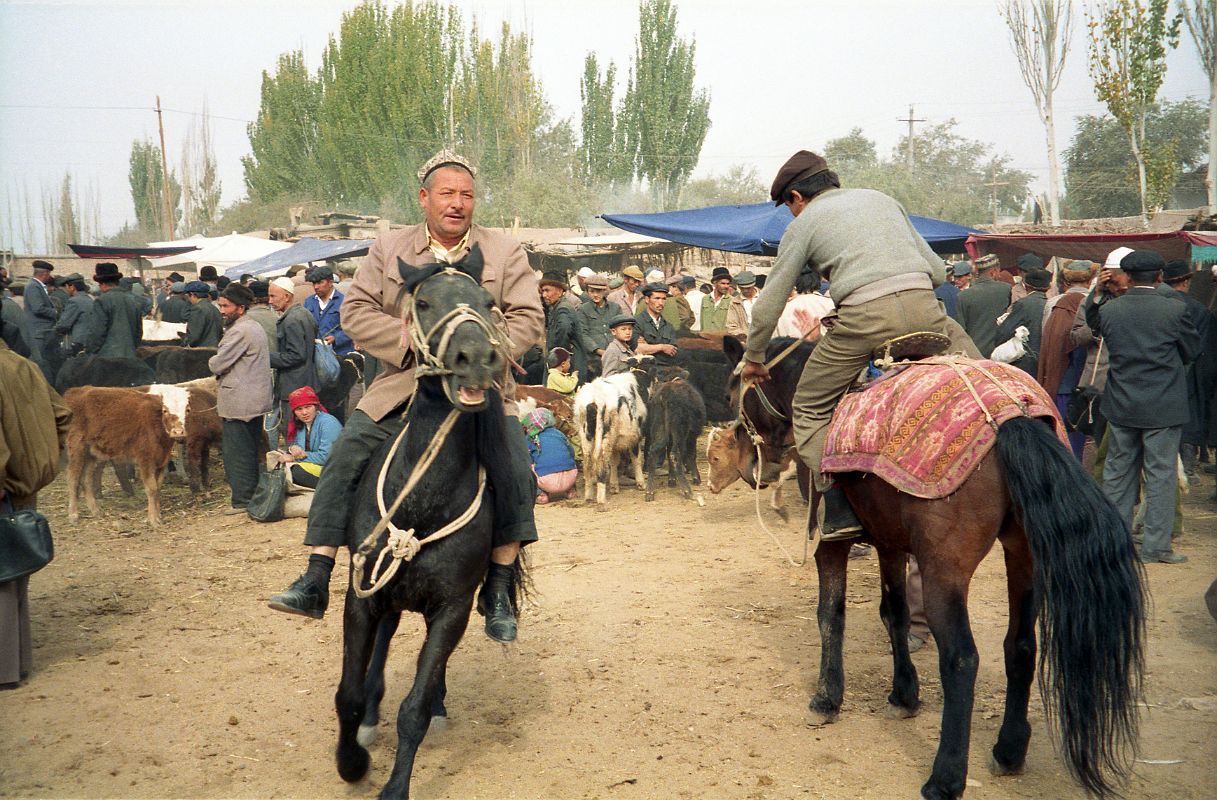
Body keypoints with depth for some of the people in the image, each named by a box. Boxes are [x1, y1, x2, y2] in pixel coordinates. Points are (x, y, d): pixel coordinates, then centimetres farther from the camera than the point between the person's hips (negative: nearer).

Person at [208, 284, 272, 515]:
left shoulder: (239, 331, -18)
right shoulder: (255, 327, 14)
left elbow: (217, 365, -16)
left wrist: (213, 361, 4)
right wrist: (221, 364, 5)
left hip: (238, 403, -10)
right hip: (256, 399, 10)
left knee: (236, 454, -4)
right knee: (251, 452, 16)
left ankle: (242, 500, -1)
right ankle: (254, 495, 22)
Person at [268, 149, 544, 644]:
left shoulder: (506, 254, 7)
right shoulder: (388, 250, 10)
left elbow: (529, 320, 0)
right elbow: (356, 312, 3)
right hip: (401, 388, 1)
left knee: (514, 469, -21)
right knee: (344, 459, -12)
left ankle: (499, 590, -6)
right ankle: (315, 583, -5)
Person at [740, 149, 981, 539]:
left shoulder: (803, 223, 16)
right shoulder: (881, 198, 27)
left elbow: (769, 305, 16)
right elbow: (938, 270, 26)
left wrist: (753, 358, 30)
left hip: (865, 316, -4)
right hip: (924, 306, 4)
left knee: (810, 409, 11)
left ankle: (840, 510, 1)